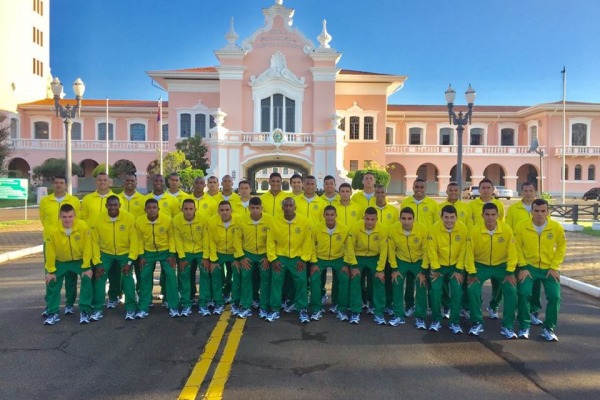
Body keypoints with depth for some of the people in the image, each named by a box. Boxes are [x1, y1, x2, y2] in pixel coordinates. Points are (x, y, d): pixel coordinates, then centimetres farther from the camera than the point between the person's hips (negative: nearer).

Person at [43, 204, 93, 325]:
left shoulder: (83, 227, -25)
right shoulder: (52, 230, -23)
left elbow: (87, 248, -17)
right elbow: (50, 252, -13)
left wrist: (86, 267, -17)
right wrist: (50, 271, -8)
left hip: (80, 260, -1)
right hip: (60, 261, 1)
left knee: (87, 279, -19)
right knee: (52, 283, -7)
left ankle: (85, 311, -6)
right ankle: (53, 313, 13)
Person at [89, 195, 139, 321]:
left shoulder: (129, 218, -17)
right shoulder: (97, 221, -13)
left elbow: (134, 241, -13)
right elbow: (95, 243, -5)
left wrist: (130, 261, -15)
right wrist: (97, 263, -9)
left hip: (125, 254, -1)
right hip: (105, 254, 1)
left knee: (128, 279, -11)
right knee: (99, 278, -8)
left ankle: (130, 308, 4)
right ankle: (97, 309, 8)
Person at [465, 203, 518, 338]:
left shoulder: (507, 229, -15)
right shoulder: (475, 231, -17)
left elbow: (512, 251, -9)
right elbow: (470, 253, -11)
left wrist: (510, 272, -10)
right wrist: (472, 273, -11)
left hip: (501, 266, 1)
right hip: (481, 266, -1)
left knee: (511, 291, -16)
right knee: (473, 290, -19)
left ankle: (507, 326, 3)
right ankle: (477, 323, 1)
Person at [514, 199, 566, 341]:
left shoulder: (557, 227, -7)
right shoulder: (521, 226, -11)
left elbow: (561, 247, 3)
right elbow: (517, 248, -5)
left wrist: (554, 267, -4)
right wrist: (523, 268, -10)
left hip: (549, 268, 2)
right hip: (529, 267, -1)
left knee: (555, 296, -10)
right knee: (524, 293, -17)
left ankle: (548, 329, 12)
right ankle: (524, 327, 3)